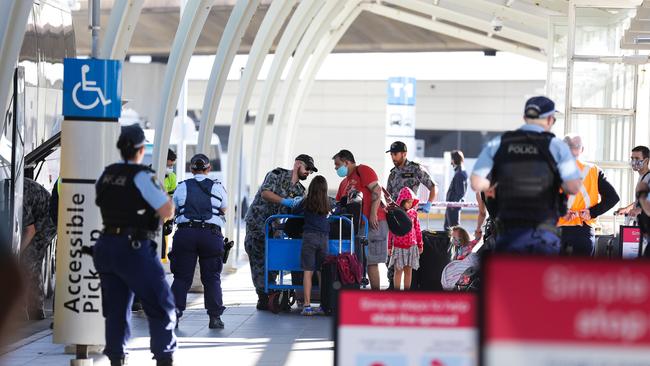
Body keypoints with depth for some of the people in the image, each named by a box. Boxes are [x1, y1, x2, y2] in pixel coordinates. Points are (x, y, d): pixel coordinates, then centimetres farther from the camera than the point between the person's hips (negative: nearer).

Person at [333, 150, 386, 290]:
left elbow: (376, 190, -12)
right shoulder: (344, 183, 23)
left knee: (370, 261, -8)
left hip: (373, 222, -8)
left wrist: (373, 214, -19)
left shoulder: (363, 170, -2)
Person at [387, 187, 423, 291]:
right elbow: (390, 231, -2)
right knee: (398, 270, 1)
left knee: (409, 270, 8)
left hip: (411, 246, 3)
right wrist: (389, 246, -2)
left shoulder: (413, 213, 5)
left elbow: (417, 229, 12)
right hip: (398, 246, -3)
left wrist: (420, 244, 15)